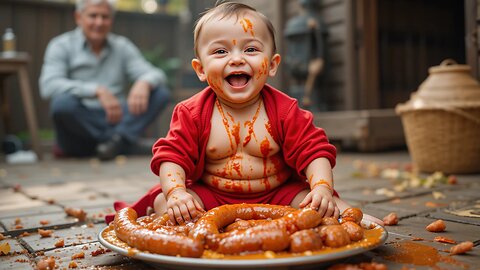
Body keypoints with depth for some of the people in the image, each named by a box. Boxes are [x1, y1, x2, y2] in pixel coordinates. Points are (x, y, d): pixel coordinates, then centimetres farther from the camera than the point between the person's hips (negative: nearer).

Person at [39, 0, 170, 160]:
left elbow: (156, 75, 1)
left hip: (117, 121, 3)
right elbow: (48, 86, -16)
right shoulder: (61, 46, 2)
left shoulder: (123, 46, 11)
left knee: (161, 93, -12)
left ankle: (118, 140, -29)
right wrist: (98, 90, -29)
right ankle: (125, 143, -20)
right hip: (79, 131, -2)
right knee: (63, 101, -33)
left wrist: (144, 83, -25)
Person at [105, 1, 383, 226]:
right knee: (162, 200, -22)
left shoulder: (285, 110, -9)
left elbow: (314, 152, -10)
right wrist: (176, 192, -29)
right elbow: (171, 156, -10)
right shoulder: (192, 113, -8)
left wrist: (323, 189, -29)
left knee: (331, 209, -20)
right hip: (210, 196, 0)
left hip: (278, 194, 1)